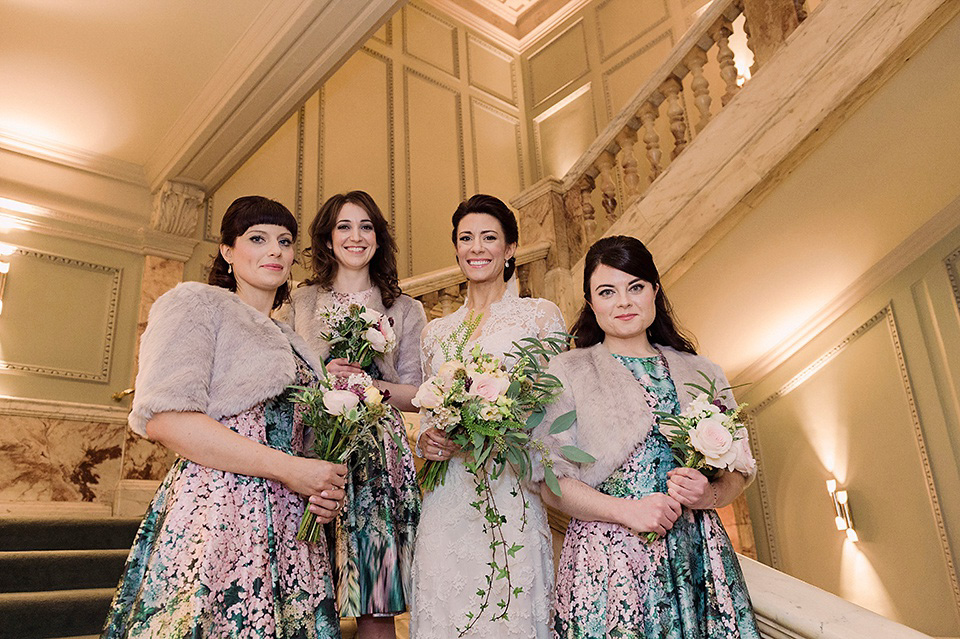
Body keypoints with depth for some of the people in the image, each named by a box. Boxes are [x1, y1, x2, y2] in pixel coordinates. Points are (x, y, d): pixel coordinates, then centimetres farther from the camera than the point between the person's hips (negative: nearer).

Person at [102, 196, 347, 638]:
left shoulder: (291, 341, 22)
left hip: (289, 529, 7)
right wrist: (290, 470, -15)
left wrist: (325, 492, 3)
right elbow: (163, 418, -14)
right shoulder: (197, 303, 0)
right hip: (214, 515, -6)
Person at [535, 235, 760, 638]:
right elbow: (551, 480, -3)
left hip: (695, 558, 3)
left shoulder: (700, 372, 10)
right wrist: (627, 510, -15)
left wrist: (710, 495, -9)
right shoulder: (567, 371, 1)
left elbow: (740, 470, 12)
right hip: (606, 559, -3)